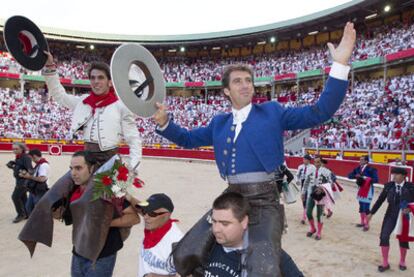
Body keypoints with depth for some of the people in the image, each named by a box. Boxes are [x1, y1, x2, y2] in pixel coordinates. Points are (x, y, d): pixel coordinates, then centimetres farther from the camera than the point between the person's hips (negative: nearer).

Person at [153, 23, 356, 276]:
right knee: (183, 256, -1)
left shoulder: (272, 112, 6)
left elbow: (319, 112, 1)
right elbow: (188, 139, 25)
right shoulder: (219, 123, 16)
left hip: (264, 201, -4)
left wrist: (340, 64, -7)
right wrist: (164, 122, 6)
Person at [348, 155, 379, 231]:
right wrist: (356, 176, -13)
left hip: (368, 191, -7)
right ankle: (362, 222, 31)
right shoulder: (358, 168, 5)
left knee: (366, 208, -7)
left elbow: (376, 179, -21)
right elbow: (349, 175, 7)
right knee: (361, 208, 16)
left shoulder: (371, 169, -14)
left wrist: (365, 178, -31)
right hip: (360, 189, 7)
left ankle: (367, 225, 6)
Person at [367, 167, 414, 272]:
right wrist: (371, 213, 2)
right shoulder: (388, 186, -6)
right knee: (384, 237, -7)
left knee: (403, 239, 13)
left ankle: (402, 262, 39)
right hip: (391, 216, 1)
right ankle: (385, 263, 9)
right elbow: (380, 200, 1)